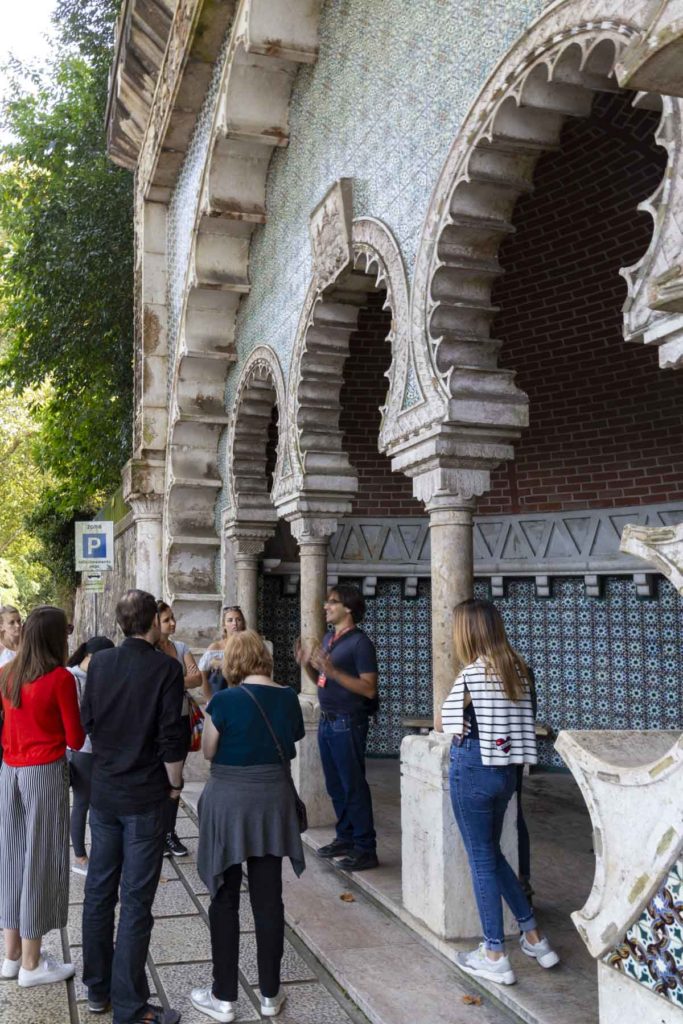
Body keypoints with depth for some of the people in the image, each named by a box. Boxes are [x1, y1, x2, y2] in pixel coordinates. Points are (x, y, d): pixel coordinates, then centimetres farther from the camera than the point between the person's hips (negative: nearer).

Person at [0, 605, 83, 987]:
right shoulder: (60, 678, -14)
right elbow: (75, 740, -9)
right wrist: (73, 717, 9)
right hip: (45, 775, -6)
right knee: (40, 862, 4)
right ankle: (32, 964, 14)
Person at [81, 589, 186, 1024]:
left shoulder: (100, 663, -1)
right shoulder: (167, 668, -16)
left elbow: (88, 722, 7)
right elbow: (172, 737, -17)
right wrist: (175, 782, -1)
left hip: (104, 792, 5)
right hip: (146, 797, -5)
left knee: (99, 892, 16)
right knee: (136, 903, 2)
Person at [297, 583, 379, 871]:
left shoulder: (360, 642, -14)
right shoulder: (329, 639, 11)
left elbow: (369, 689, -20)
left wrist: (333, 670, -26)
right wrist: (307, 665, 0)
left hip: (348, 723, -8)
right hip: (327, 721, 8)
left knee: (353, 786, -2)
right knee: (335, 785, 16)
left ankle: (365, 849, 7)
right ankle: (345, 838, 29)